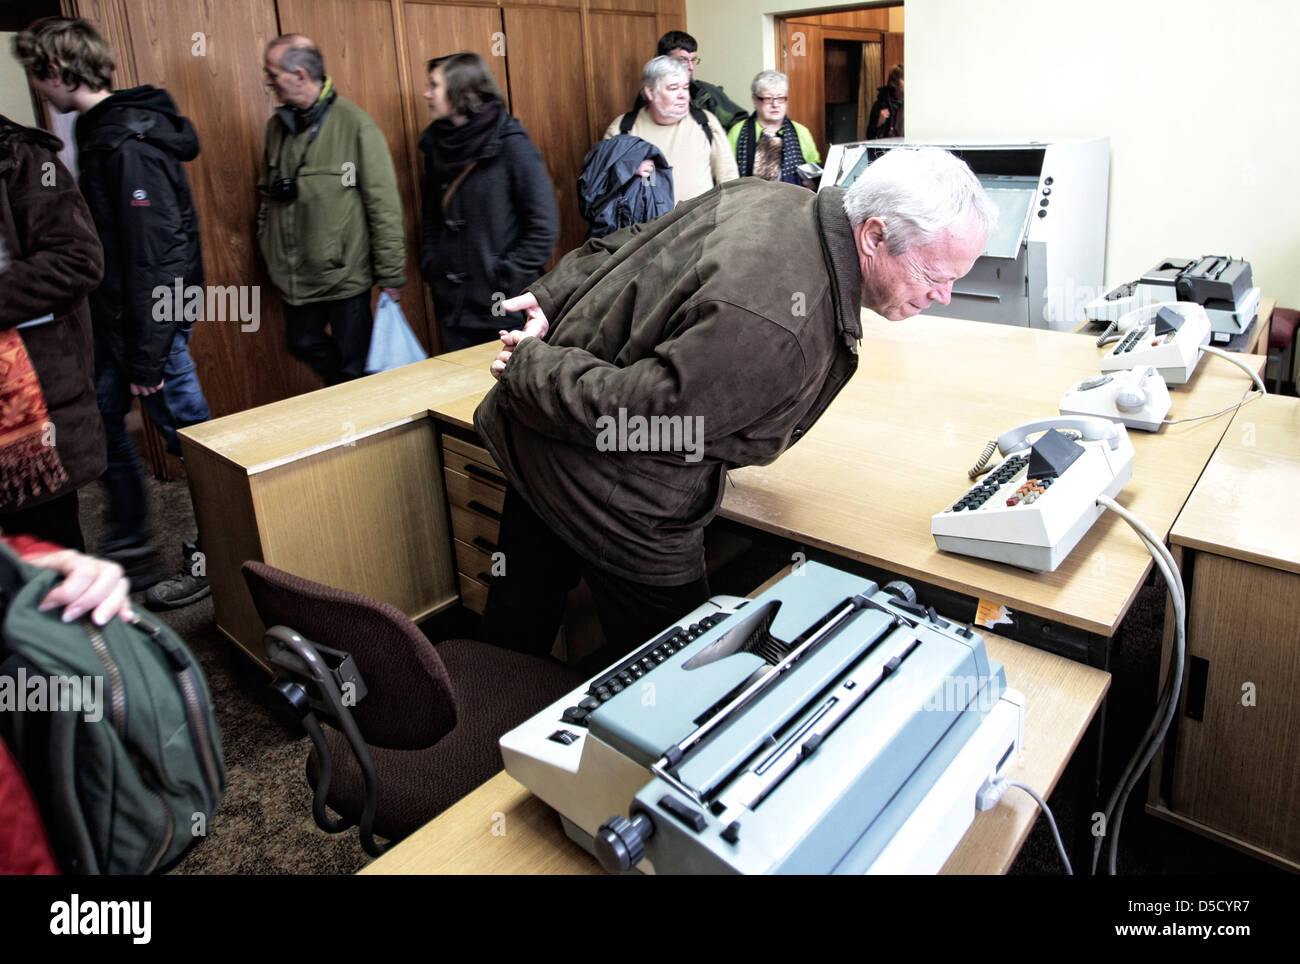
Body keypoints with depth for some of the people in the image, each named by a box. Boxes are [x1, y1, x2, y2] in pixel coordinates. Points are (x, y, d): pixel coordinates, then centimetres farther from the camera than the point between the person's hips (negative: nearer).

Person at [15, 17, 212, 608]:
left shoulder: (128, 143, -19)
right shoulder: (99, 129, 12)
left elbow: (153, 254, -24)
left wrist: (146, 356, -22)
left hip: (148, 319, -10)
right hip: (112, 318, 11)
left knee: (189, 436, 2)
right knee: (101, 423, 18)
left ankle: (211, 558, 16)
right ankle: (126, 548, 32)